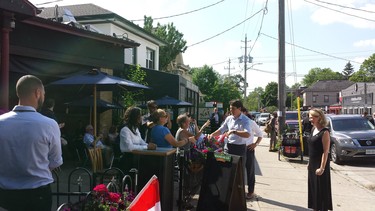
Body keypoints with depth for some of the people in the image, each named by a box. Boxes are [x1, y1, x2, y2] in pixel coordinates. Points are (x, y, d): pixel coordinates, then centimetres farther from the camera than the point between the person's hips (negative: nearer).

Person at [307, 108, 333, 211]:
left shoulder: (324, 132, -16)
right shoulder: (313, 130, 8)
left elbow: (325, 151, -19)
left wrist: (322, 167, -21)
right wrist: (309, 162, 16)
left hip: (320, 164, -8)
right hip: (312, 164, 8)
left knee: (321, 188, 1)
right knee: (313, 187, 15)